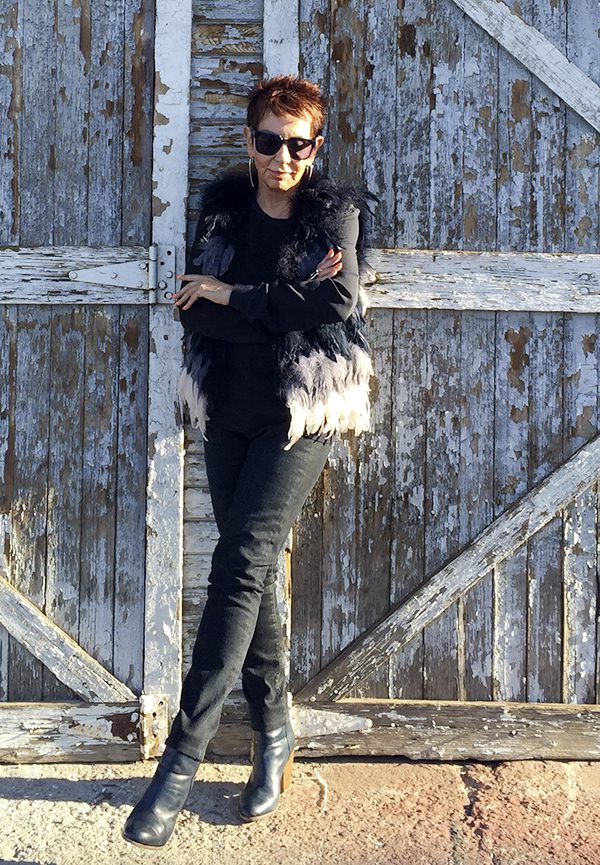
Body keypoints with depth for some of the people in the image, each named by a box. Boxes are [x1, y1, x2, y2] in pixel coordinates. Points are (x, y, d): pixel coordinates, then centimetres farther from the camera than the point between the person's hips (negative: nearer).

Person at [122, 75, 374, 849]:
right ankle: (273, 733, 19)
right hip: (230, 412, 4)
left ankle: (182, 755, -9)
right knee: (251, 571, 6)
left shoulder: (334, 211, 0)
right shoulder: (223, 209, 8)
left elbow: (338, 302, -16)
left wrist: (234, 296, -12)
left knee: (240, 565, -13)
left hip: (301, 414, -4)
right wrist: (286, 304, -17)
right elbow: (195, 312, -5)